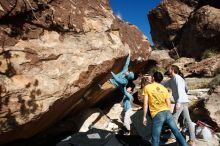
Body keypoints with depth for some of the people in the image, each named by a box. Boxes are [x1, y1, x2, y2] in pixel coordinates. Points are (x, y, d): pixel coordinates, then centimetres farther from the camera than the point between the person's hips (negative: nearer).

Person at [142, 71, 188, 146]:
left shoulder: (147, 87, 3)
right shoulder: (164, 89, 15)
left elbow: (145, 104, -1)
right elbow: (168, 104, 15)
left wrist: (144, 117, 4)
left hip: (157, 115, -4)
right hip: (167, 113, 4)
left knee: (155, 139, 3)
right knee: (177, 133, 15)